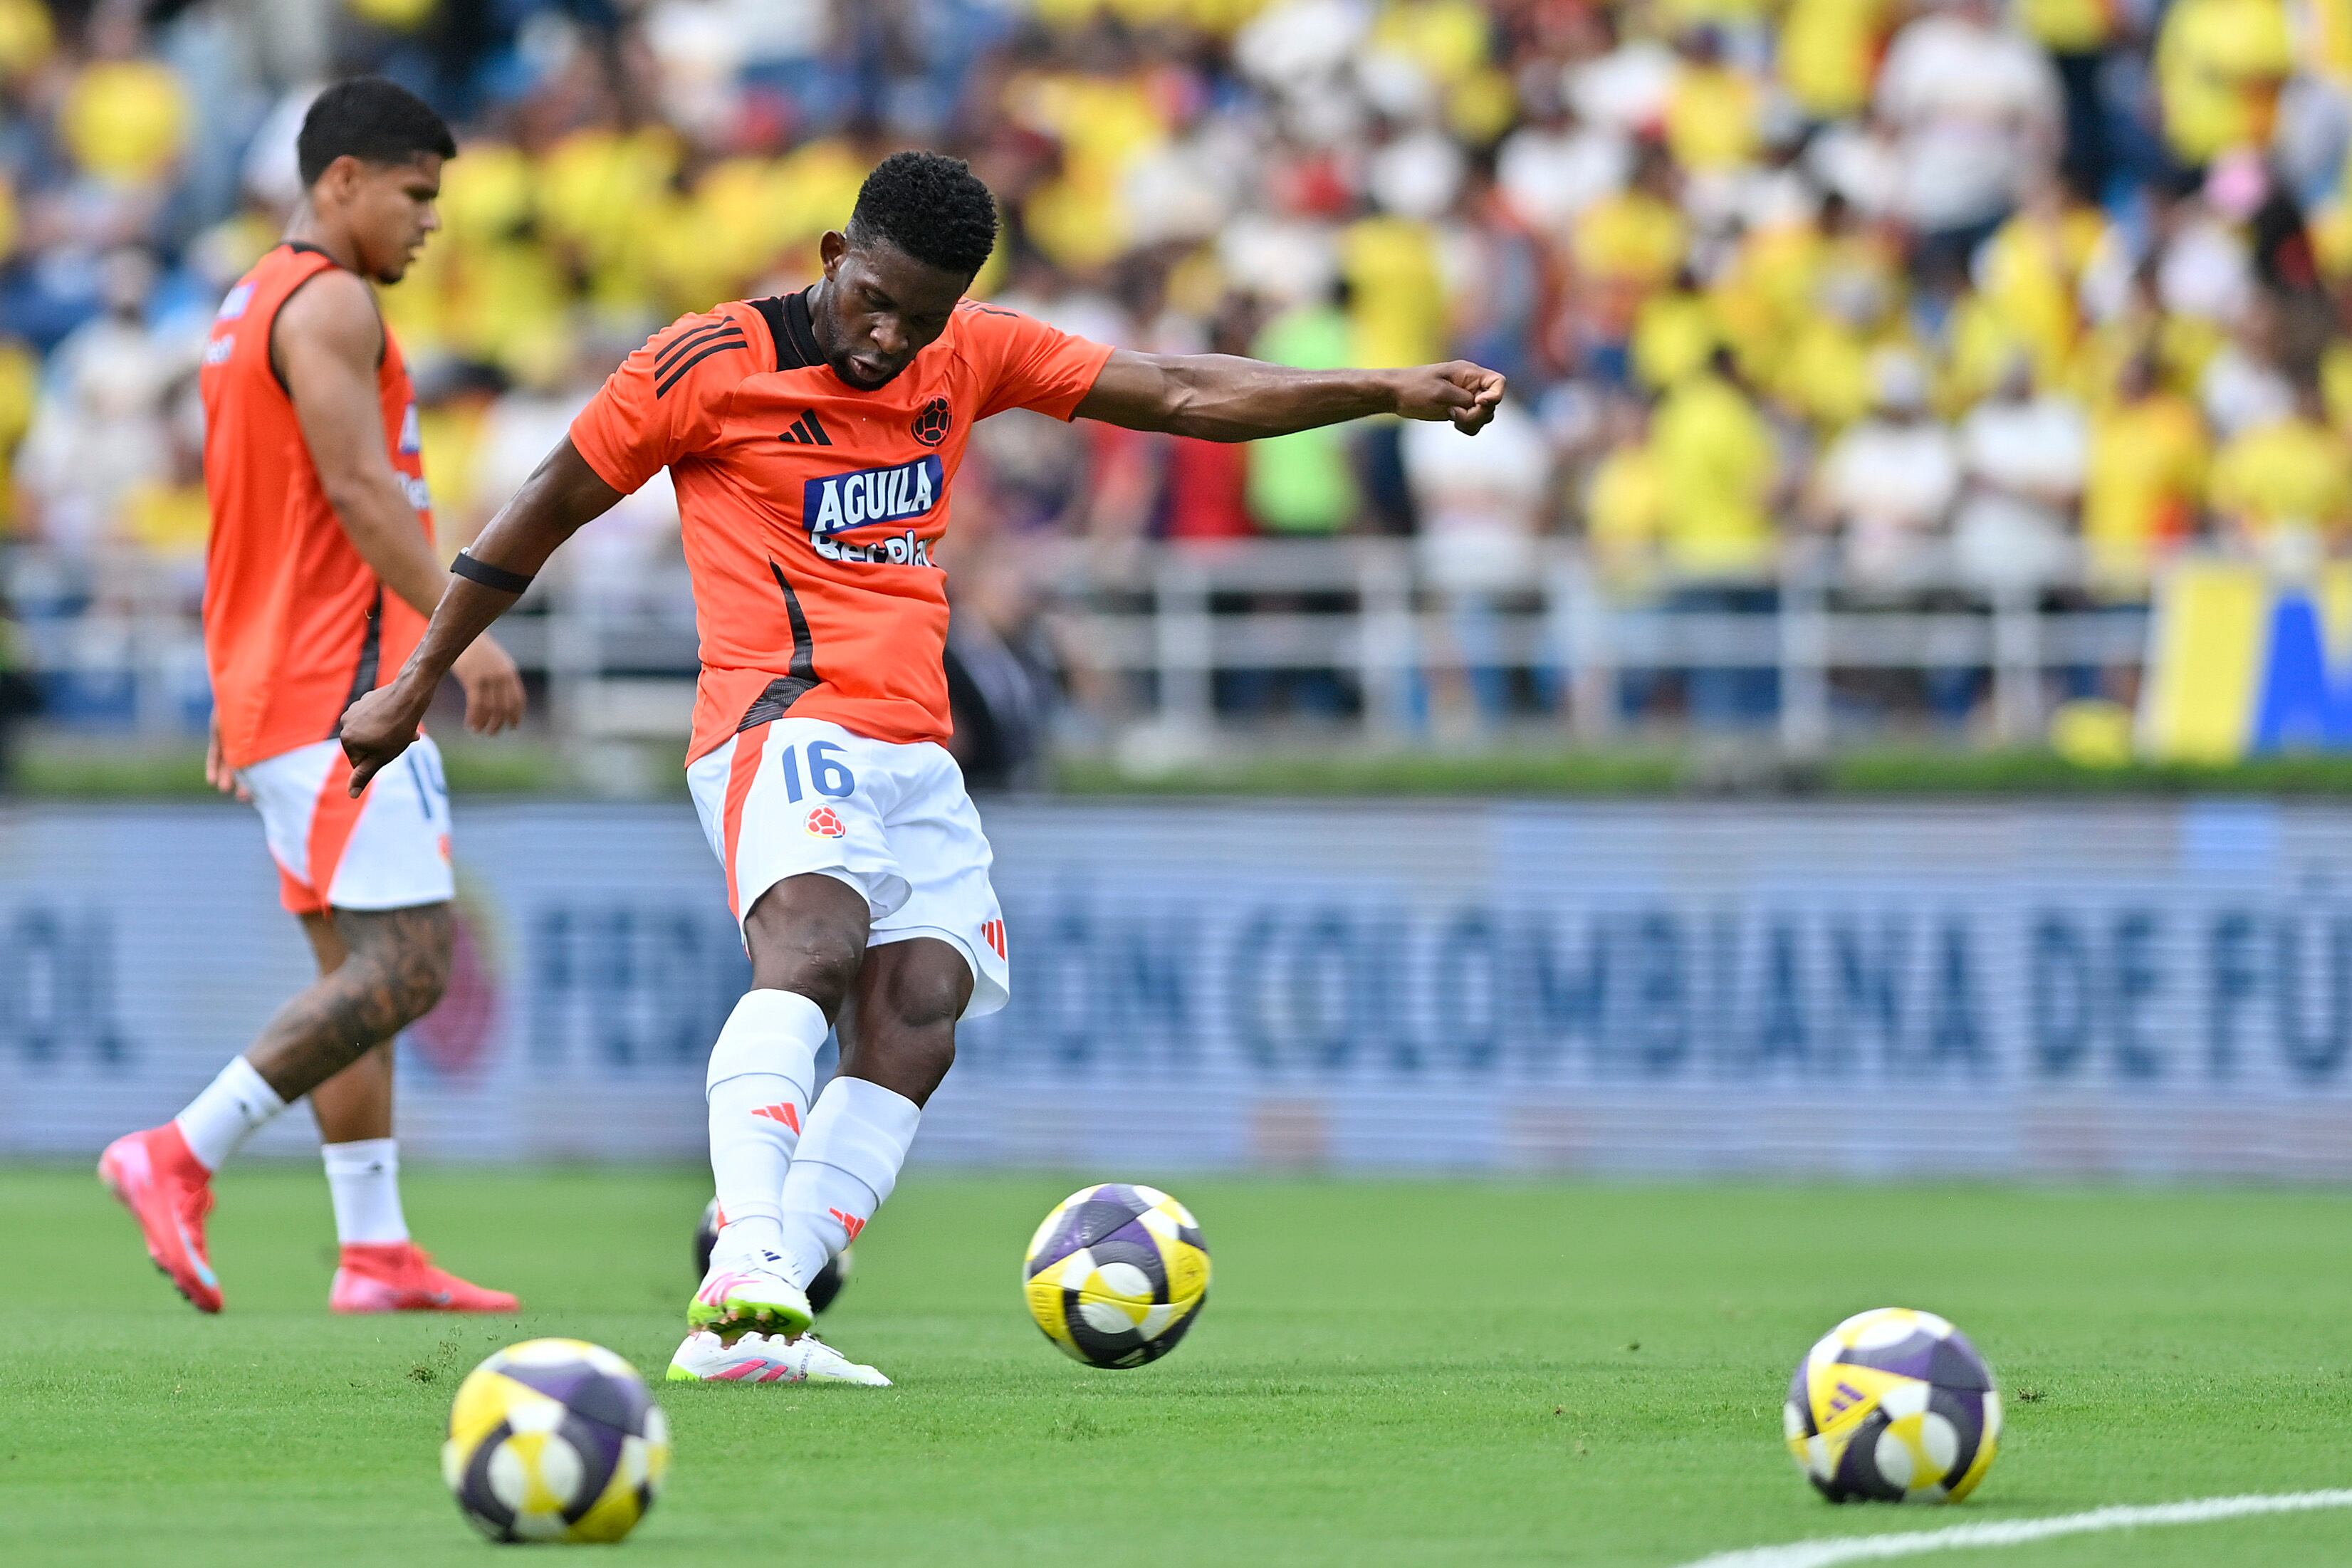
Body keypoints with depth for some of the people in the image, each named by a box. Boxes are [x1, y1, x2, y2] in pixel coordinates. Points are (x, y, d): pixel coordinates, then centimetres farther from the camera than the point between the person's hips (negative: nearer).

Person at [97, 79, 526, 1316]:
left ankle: (375, 1253, 5)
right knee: (406, 963, -14)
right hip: (339, 696, -11)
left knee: (358, 971, 9)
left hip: (274, 693, 11)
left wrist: (236, 703, 25)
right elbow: (359, 490, -19)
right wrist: (461, 629, -23)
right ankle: (183, 1156, -17)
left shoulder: (249, 309, 21)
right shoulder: (327, 302, -10)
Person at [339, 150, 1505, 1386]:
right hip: (785, 722, -6)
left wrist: (1388, 393, 8)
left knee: (918, 1020, -12)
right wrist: (416, 683, 12)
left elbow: (1178, 396, 15)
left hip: (915, 751, 6)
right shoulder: (710, 365, -2)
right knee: (815, 939, -32)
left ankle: (744, 1325, -18)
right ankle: (746, 1273, -48)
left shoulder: (971, 355, 13)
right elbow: (547, 507, 7)